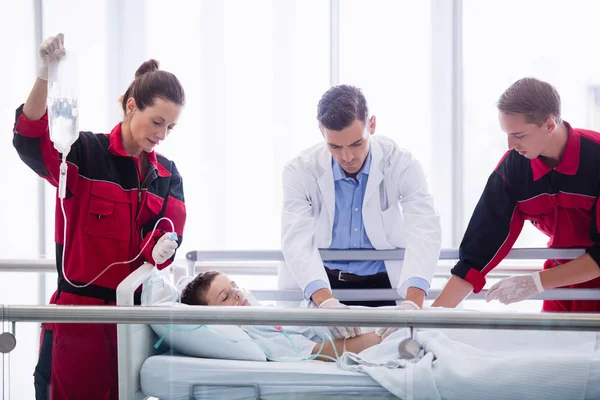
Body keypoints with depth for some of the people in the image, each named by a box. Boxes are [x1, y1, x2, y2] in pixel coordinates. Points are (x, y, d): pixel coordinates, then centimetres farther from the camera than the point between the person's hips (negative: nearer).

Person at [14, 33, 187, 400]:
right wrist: (46, 76, -35)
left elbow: (167, 233, 3)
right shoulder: (86, 153, -3)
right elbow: (31, 141, -21)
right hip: (80, 309, -4)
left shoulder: (168, 176, 11)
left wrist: (162, 249, -22)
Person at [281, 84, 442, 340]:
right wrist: (325, 300, -44)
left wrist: (413, 302, -45)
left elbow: (424, 231, -26)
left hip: (385, 284, 0)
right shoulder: (301, 171, -11)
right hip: (323, 285, 0)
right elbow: (297, 240, -24)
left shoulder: (400, 164, -12)